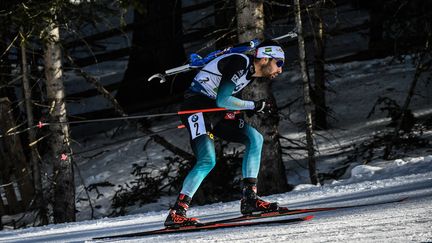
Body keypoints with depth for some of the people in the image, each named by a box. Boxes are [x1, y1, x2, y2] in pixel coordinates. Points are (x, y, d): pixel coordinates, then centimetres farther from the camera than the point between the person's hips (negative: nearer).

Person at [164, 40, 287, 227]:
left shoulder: (252, 70, 11)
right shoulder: (240, 64, -19)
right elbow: (222, 101, -23)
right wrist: (255, 106, -15)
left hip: (214, 111, 10)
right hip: (196, 105, -10)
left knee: (255, 139, -1)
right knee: (208, 161, -23)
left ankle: (249, 199, -2)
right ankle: (176, 213, -21)